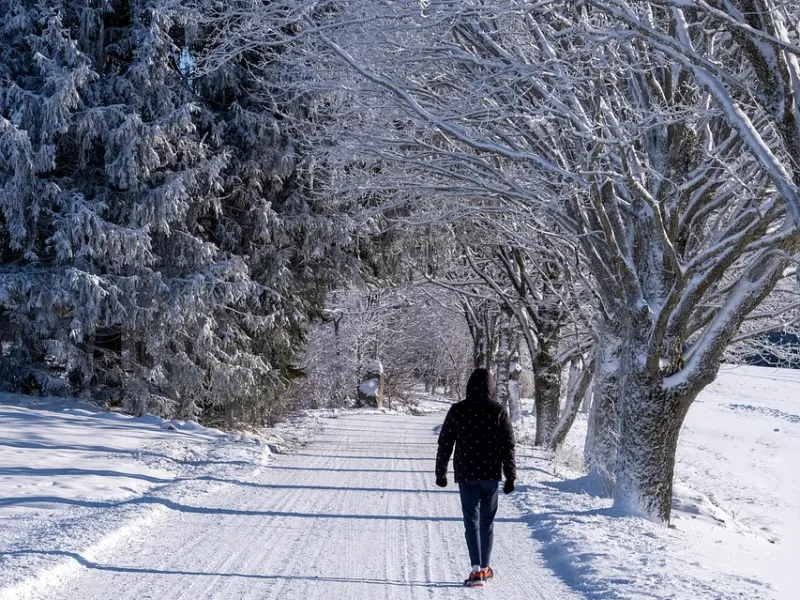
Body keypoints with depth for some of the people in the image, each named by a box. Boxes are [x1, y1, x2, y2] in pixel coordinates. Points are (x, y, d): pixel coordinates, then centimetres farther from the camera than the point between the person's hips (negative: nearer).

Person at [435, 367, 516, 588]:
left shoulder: (457, 411, -3)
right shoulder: (499, 412, -4)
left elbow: (444, 444, 2)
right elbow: (508, 447, -3)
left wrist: (441, 472, 11)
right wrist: (510, 476, 3)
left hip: (466, 475, -1)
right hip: (491, 475, 1)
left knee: (472, 521, 0)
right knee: (487, 521, 14)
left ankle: (477, 569, -14)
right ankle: (485, 567, 23)